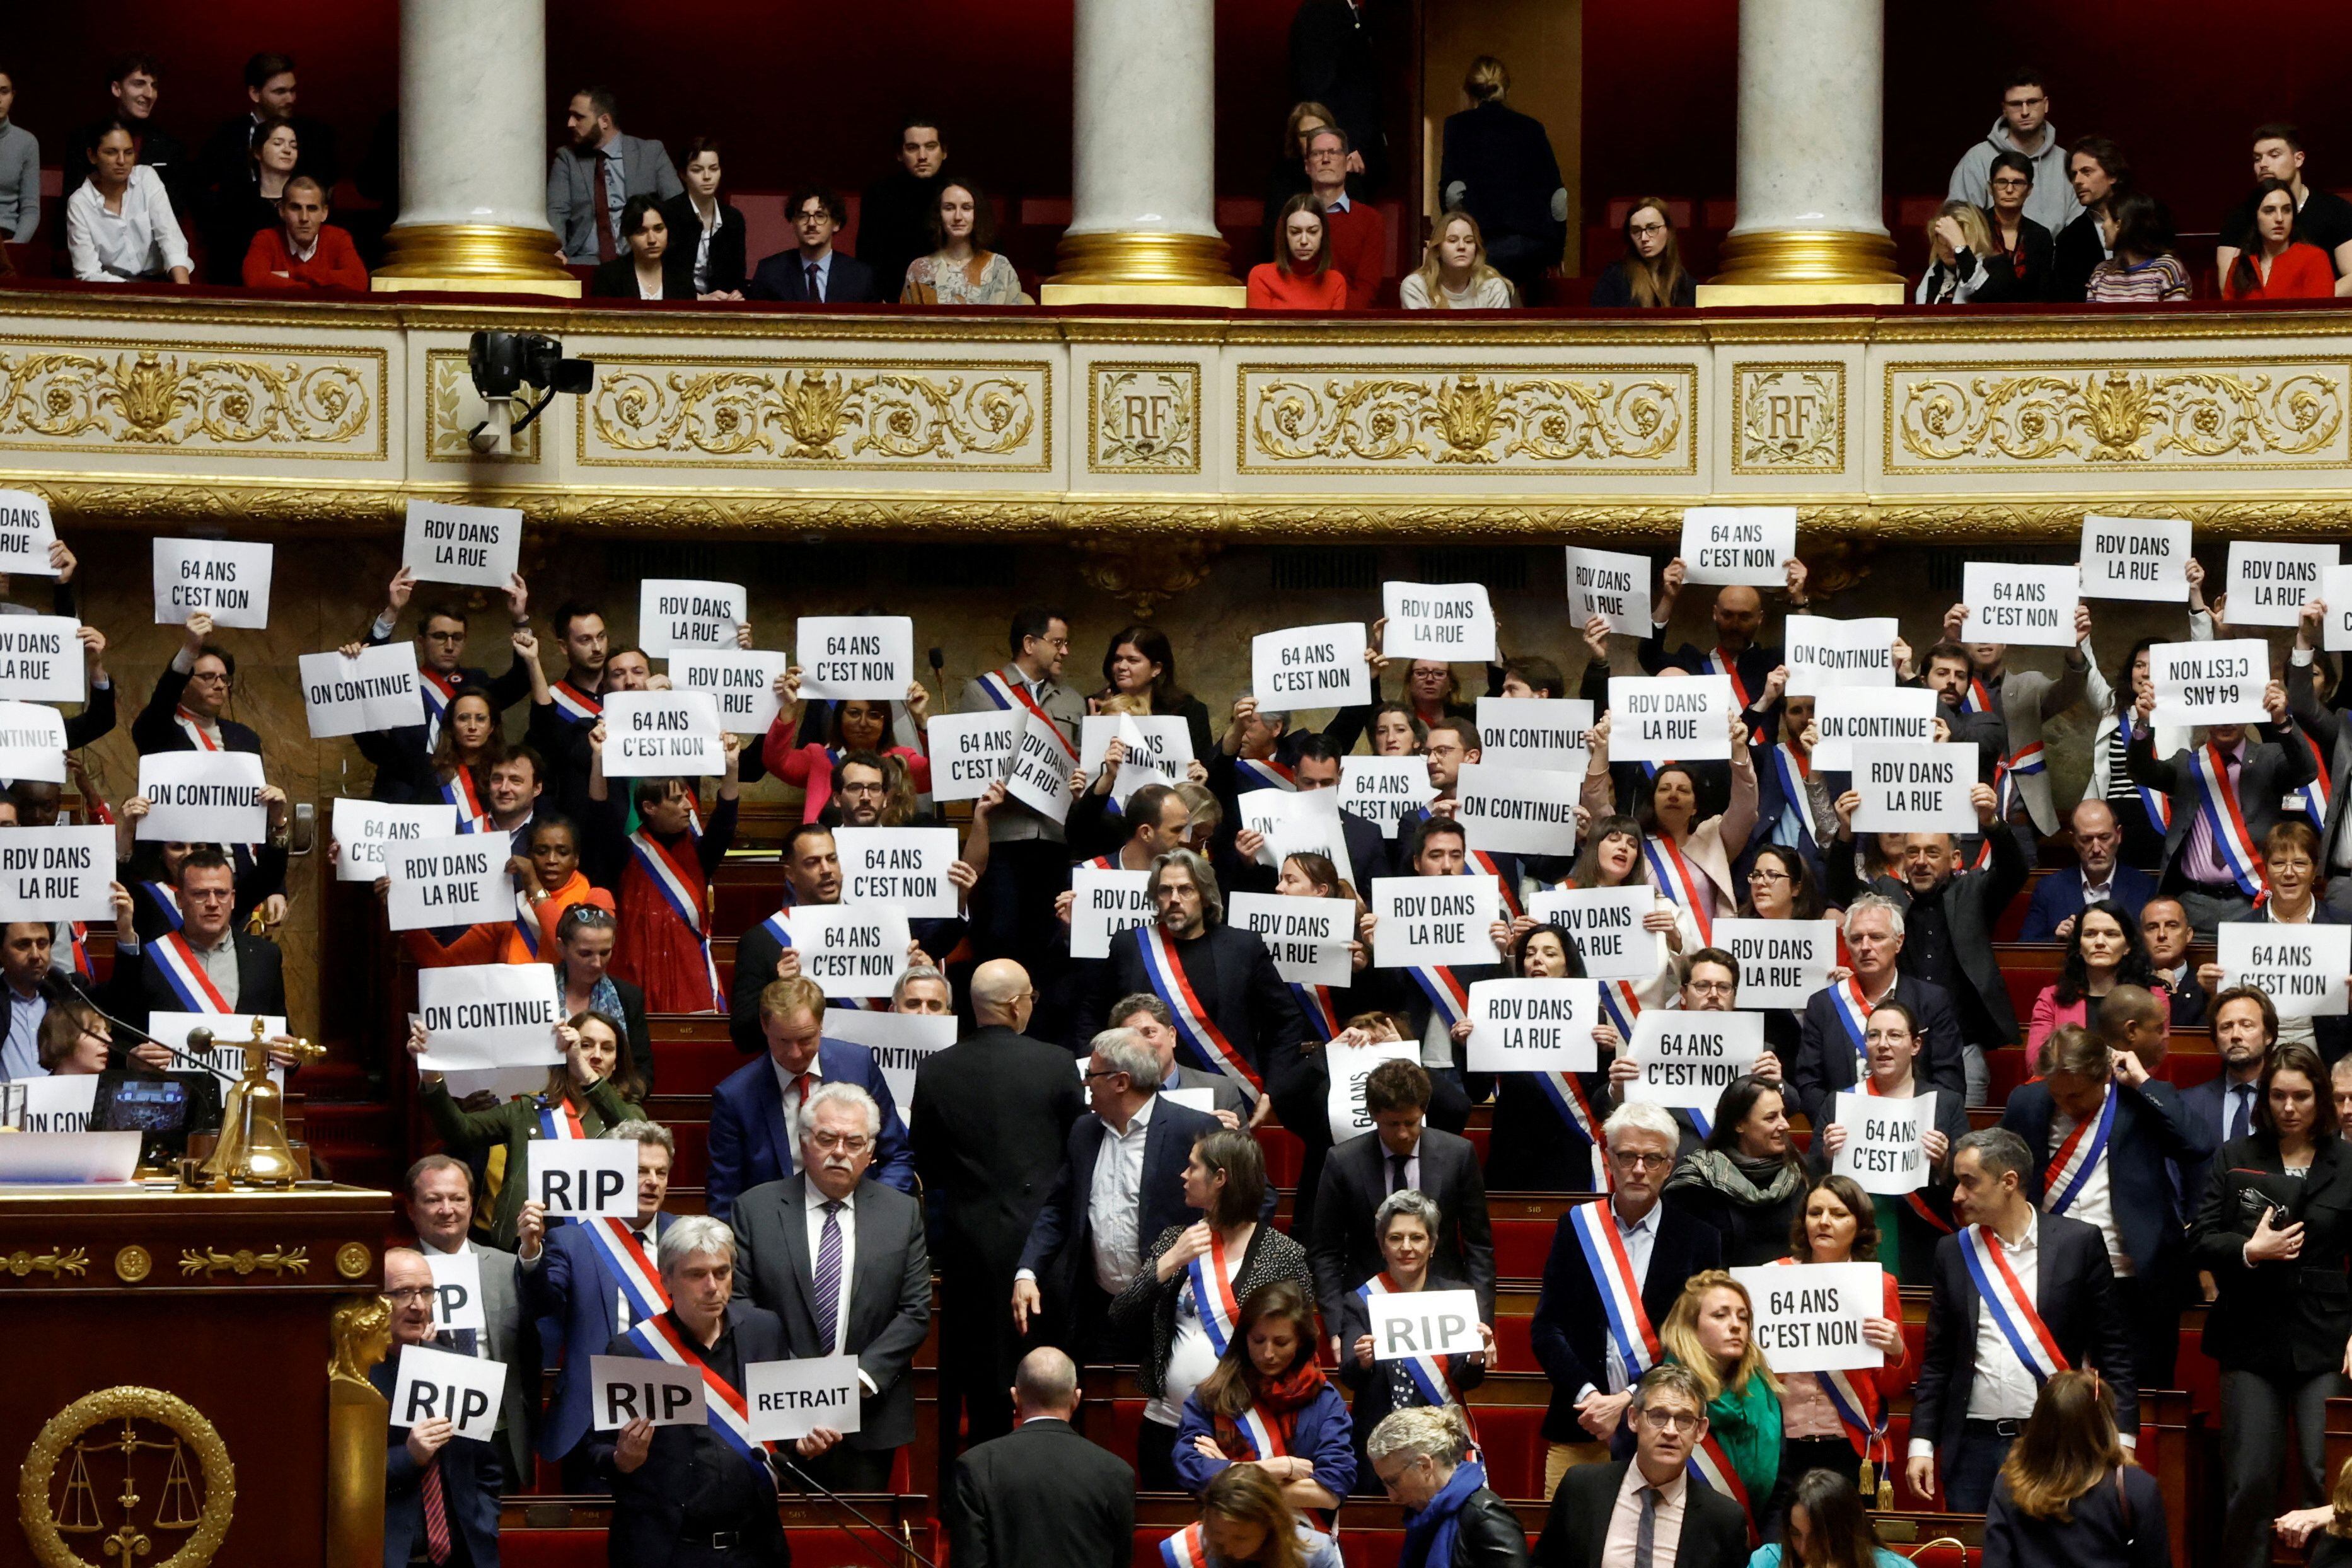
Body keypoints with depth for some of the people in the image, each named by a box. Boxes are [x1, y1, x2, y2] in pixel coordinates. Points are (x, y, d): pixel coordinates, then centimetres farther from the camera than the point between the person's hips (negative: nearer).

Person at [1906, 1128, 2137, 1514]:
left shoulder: (2079, 1242, 0)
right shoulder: (1954, 1252, 9)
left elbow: (2112, 1349, 1)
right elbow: (1938, 1359, 12)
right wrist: (1922, 1443, 5)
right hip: (1974, 1444, 3)